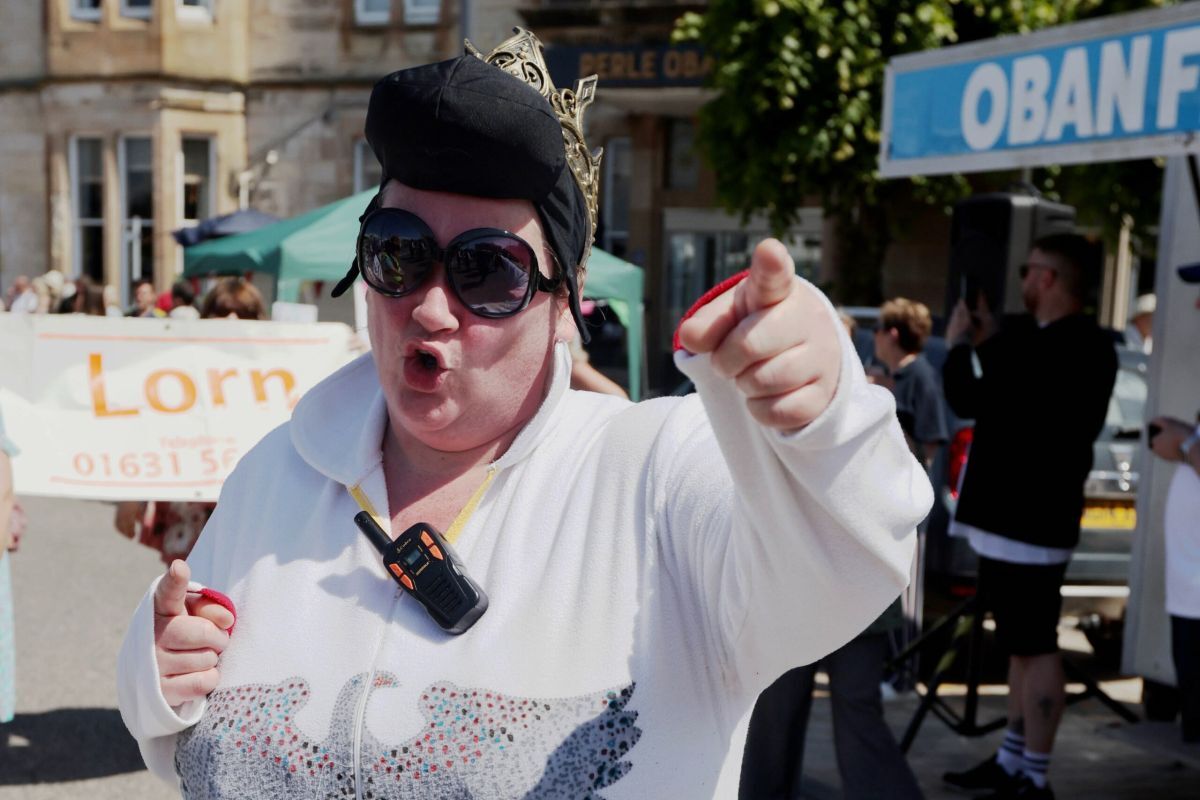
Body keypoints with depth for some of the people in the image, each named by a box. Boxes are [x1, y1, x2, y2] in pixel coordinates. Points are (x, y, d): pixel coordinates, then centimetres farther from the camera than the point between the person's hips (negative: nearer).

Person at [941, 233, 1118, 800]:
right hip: (1013, 515, 11)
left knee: (1035, 647, -4)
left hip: (1029, 521, -11)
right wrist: (990, 342, 17)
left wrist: (959, 345, -5)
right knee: (1022, 643, 16)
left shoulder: (1072, 350, -20)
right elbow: (1010, 394, 26)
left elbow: (971, 400, -23)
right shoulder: (1049, 341, 14)